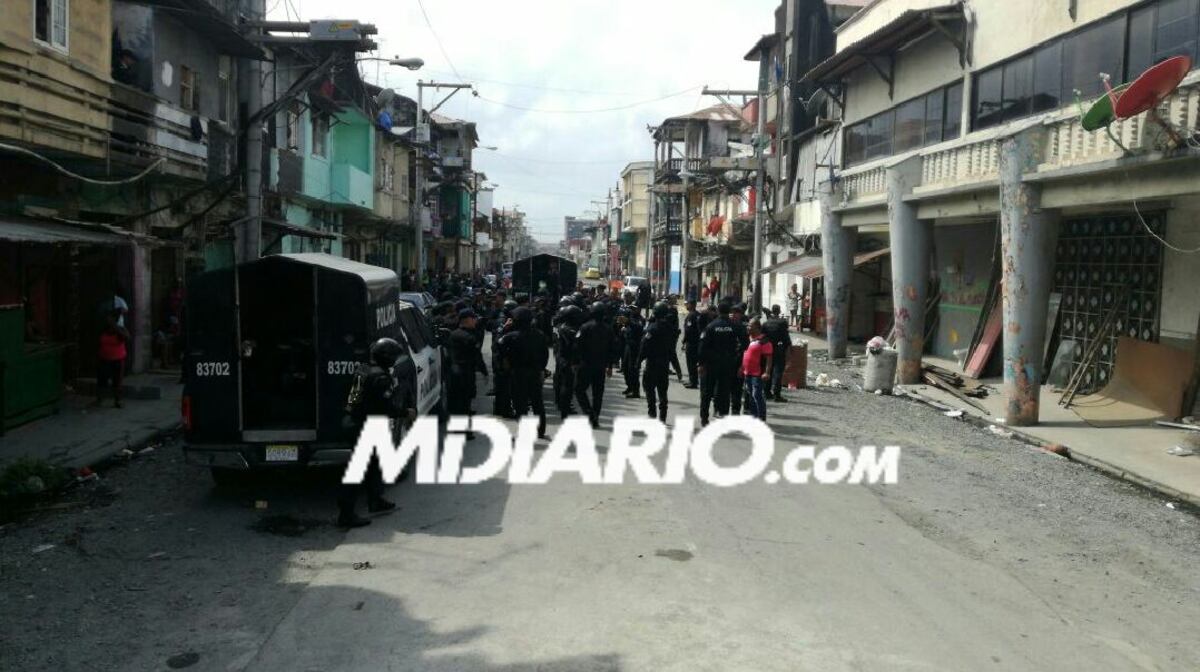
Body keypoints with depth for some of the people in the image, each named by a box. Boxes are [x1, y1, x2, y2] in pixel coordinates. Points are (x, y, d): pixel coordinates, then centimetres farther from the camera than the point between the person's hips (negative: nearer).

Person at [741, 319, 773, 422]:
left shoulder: (764, 340, -12)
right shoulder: (748, 339, 14)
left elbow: (768, 358, -15)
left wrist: (767, 372, -22)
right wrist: (742, 369, 20)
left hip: (758, 374, -8)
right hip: (747, 373, 8)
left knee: (757, 396, -7)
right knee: (750, 396, 14)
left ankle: (761, 419, -1)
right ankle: (753, 416, 23)